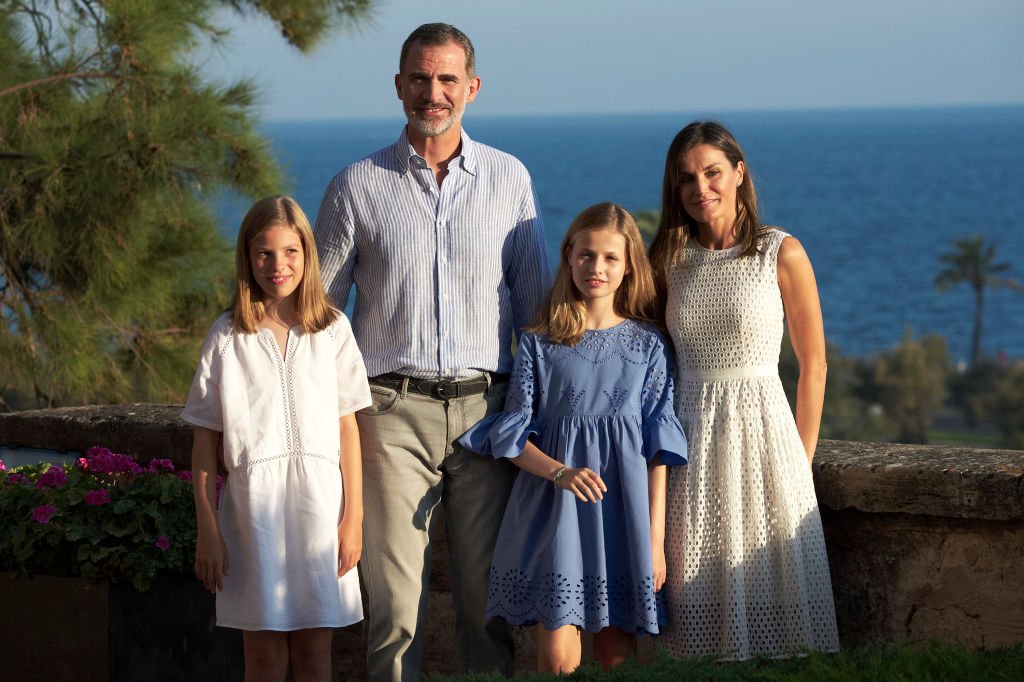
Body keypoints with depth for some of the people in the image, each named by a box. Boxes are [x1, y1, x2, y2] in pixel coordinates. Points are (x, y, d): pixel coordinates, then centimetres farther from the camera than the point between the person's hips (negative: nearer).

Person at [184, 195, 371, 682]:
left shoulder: (332, 330, 5)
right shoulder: (227, 336, 3)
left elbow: (348, 430, 6)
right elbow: (206, 442, 3)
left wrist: (353, 517, 0)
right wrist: (207, 530, -1)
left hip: (320, 500, 1)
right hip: (253, 501, -1)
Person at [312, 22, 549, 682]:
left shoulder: (510, 178, 9)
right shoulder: (358, 186, 6)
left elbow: (534, 304, 13)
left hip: (485, 406, 1)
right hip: (394, 408, -1)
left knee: (489, 593, 4)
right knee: (394, 598, -5)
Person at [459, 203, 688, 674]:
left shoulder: (648, 345, 6)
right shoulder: (540, 344, 4)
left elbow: (658, 448, 4)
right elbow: (512, 436, 2)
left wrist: (656, 538, -1)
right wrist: (560, 472, -17)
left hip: (625, 506, 1)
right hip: (556, 506, -1)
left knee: (616, 655, 2)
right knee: (558, 658, -11)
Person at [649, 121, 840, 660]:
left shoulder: (781, 253, -4)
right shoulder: (670, 261, 6)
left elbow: (813, 365, 1)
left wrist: (801, 465, 1)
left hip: (762, 430, -3)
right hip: (692, 439, 3)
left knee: (768, 593, -2)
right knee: (699, 592, 2)